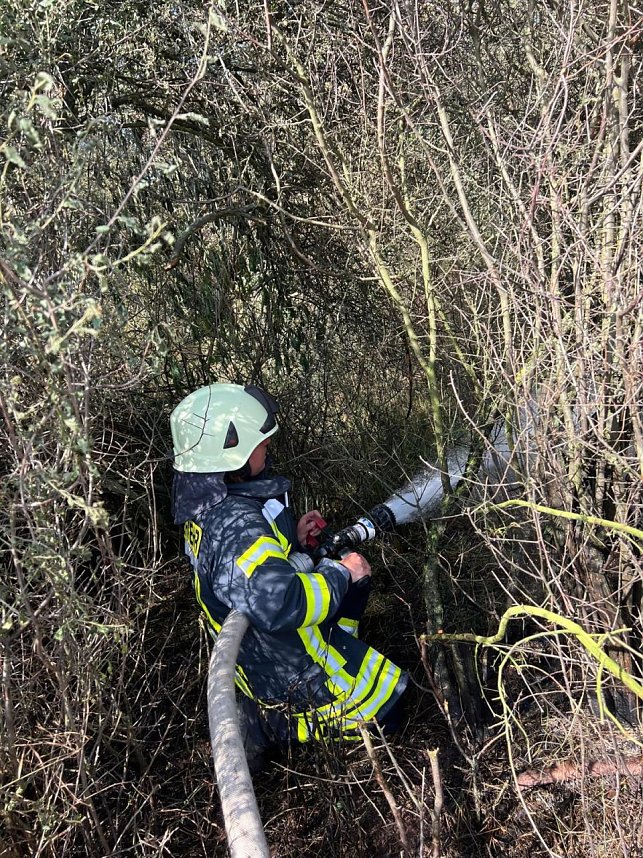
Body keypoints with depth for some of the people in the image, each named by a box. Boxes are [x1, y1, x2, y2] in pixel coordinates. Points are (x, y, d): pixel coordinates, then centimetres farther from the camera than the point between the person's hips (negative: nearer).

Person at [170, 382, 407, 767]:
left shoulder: (208, 505, -1)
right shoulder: (234, 525, -33)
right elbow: (282, 604, -43)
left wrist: (293, 539, 0)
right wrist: (341, 573, -27)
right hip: (289, 673, -8)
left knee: (355, 575, 22)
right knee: (392, 708, 4)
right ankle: (278, 721, 9)